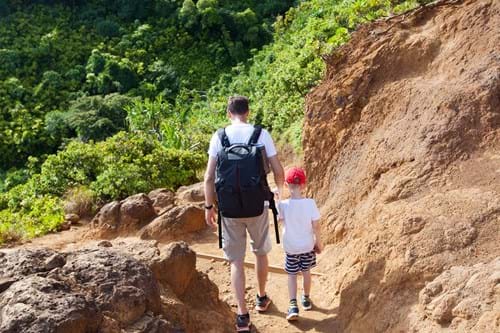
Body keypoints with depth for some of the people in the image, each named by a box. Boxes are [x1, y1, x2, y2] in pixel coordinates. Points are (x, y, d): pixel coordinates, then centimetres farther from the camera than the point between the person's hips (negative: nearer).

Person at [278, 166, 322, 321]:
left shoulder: (283, 205, -22)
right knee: (306, 271, 21)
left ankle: (293, 306, 2)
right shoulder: (310, 203, -19)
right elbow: (316, 226, -12)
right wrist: (319, 243, 3)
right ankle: (306, 299, 38)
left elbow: (280, 220, -3)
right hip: (308, 245, 1)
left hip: (290, 246, -1)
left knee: (292, 275, 12)